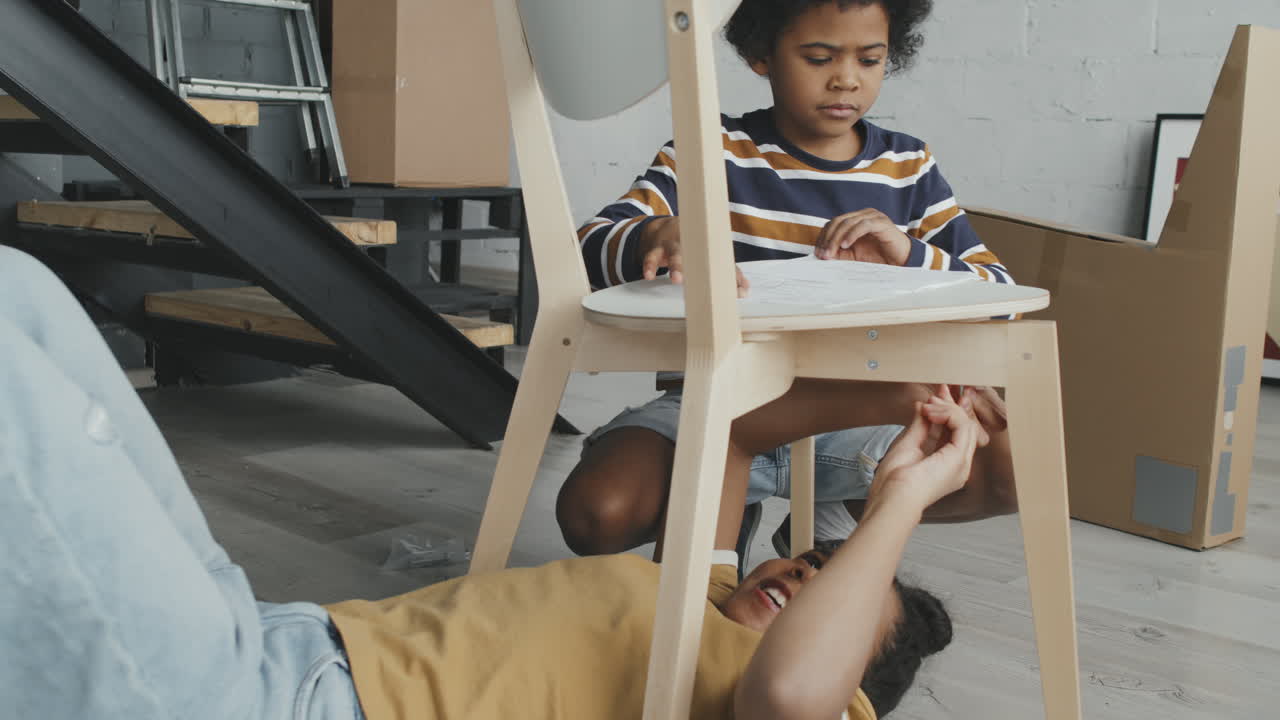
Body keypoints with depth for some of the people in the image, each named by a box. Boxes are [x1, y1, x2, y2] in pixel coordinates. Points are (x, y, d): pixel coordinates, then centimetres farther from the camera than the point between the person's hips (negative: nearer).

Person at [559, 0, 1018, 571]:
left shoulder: (909, 169, 7)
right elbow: (590, 250, -12)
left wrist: (914, 256, -16)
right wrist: (657, 233, -36)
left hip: (852, 422, 2)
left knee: (1016, 465, -20)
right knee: (597, 516, -29)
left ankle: (830, 520, 8)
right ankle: (723, 512, 9)